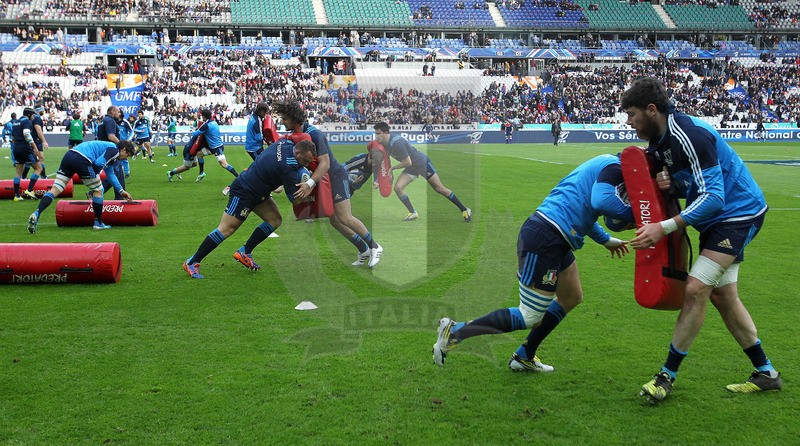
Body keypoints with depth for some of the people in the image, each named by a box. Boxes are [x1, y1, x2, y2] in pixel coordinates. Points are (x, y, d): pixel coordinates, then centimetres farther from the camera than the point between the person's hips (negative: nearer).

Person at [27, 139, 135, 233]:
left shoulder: (109, 148, 34)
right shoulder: (114, 150, 4)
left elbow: (110, 174, 46)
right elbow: (99, 163, -13)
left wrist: (121, 191, 50)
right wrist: (95, 174, 11)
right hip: (82, 160, -9)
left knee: (55, 190, 2)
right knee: (97, 190, 9)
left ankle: (36, 214, -15)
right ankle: (98, 223, 17)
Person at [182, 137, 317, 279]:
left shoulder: (287, 143, -6)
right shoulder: (287, 167, -30)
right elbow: (294, 198, -22)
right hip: (243, 192, -10)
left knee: (275, 219, 7)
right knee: (227, 229, -8)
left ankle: (244, 253, 12)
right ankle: (192, 263, -1)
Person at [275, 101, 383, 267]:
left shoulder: (314, 135, -25)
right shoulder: (295, 134, 4)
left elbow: (324, 164, -32)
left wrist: (309, 184, -44)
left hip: (336, 177, -9)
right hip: (325, 181, 9)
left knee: (344, 218, -15)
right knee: (334, 221, 4)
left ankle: (374, 247, 1)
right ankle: (364, 251, 14)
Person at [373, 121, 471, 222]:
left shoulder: (396, 142, -30)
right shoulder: (384, 143, -3)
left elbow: (408, 162, -27)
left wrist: (392, 168, -16)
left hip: (422, 162, -8)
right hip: (411, 168, 8)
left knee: (440, 189, -3)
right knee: (398, 188, -10)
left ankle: (464, 210, 9)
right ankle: (413, 213, 5)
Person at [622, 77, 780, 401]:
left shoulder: (690, 136, -26)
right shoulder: (658, 141, 4)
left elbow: (713, 197, -29)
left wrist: (665, 227, -35)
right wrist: (669, 184, -10)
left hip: (738, 214, -10)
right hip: (717, 219, 10)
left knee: (696, 290, -17)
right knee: (722, 296, 12)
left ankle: (667, 375, -8)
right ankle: (765, 373, 24)